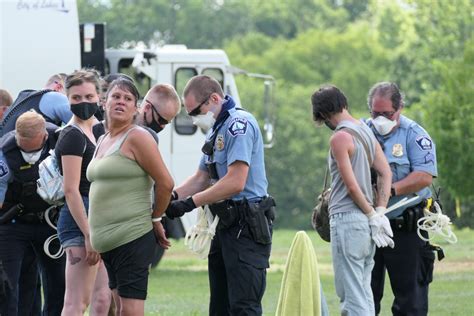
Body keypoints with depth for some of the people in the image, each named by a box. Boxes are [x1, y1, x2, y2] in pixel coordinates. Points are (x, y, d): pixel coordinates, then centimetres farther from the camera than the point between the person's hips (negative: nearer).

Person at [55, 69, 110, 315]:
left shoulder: (93, 132, 17)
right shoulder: (73, 136, -12)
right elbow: (71, 190, -18)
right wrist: (88, 235, -22)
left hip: (95, 222, 10)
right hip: (79, 221, -10)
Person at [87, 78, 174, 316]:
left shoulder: (137, 138, -8)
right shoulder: (103, 141, 18)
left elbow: (166, 183, -12)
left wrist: (155, 218, -1)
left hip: (132, 239, -9)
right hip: (107, 241, 9)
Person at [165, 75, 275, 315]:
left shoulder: (239, 124, -15)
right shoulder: (217, 130, 19)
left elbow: (235, 183, -22)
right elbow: (201, 178, 22)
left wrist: (190, 203, -17)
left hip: (247, 229, -11)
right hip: (227, 224, 11)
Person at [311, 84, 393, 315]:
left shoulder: (340, 138, -12)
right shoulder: (366, 131, 13)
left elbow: (352, 185, -14)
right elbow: (385, 172, 10)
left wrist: (372, 215, -5)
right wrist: (380, 210, 4)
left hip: (347, 217, -8)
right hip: (366, 221, 8)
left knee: (351, 295, -8)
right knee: (364, 292, 12)